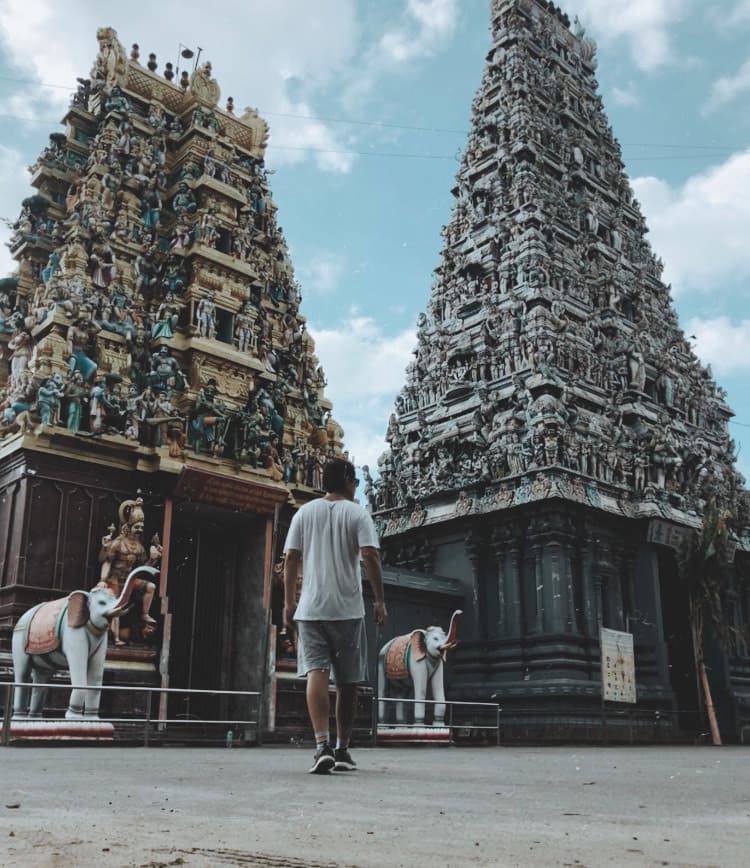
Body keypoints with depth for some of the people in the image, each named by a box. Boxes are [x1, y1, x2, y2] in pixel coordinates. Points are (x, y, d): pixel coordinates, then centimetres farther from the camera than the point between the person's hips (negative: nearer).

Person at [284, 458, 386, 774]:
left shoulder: (304, 512, 9)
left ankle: (322, 745, -22)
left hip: (310, 608, 1)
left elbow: (291, 559, 4)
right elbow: (370, 557, -10)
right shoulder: (357, 513, 1)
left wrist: (288, 602, 9)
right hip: (348, 609, -1)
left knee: (316, 672, -6)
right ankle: (342, 750, 17)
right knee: (347, 682, 10)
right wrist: (380, 600, -5)